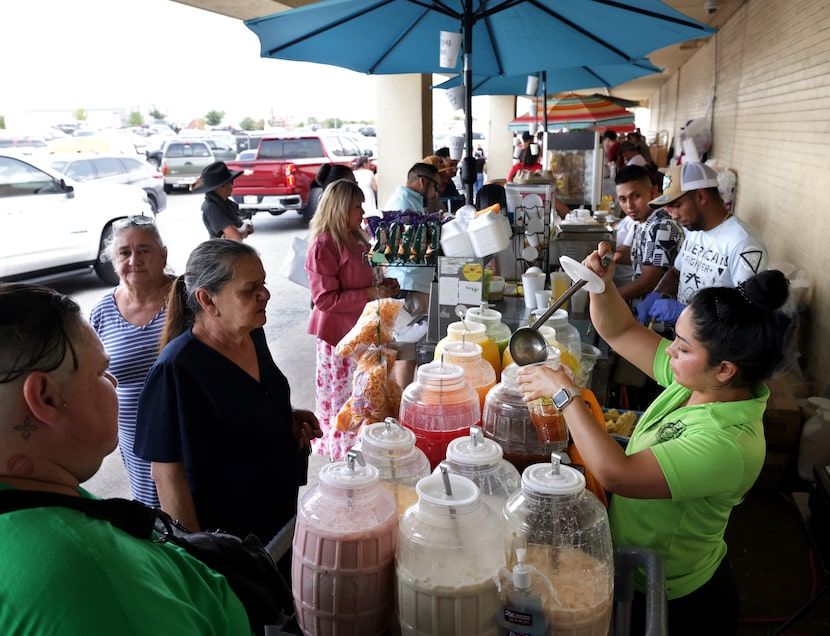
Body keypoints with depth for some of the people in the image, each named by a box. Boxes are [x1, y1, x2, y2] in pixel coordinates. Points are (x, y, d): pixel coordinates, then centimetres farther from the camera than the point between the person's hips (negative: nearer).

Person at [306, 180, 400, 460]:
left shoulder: (356, 239, 10)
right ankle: (341, 450, 17)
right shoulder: (324, 245, -17)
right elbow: (325, 299, -20)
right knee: (344, 395, 2)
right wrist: (371, 294, -20)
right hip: (339, 333, -8)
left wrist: (383, 284, 6)